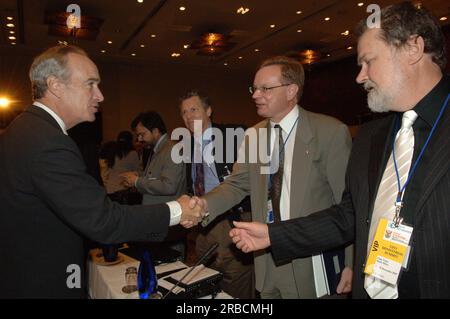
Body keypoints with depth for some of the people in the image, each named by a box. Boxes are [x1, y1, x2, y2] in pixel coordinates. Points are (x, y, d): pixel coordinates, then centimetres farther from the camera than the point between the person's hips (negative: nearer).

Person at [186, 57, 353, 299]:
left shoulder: (330, 131, -11)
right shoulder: (253, 136, 4)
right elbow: (237, 184, 3)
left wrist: (351, 264, -8)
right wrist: (205, 204, -16)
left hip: (313, 263, -4)